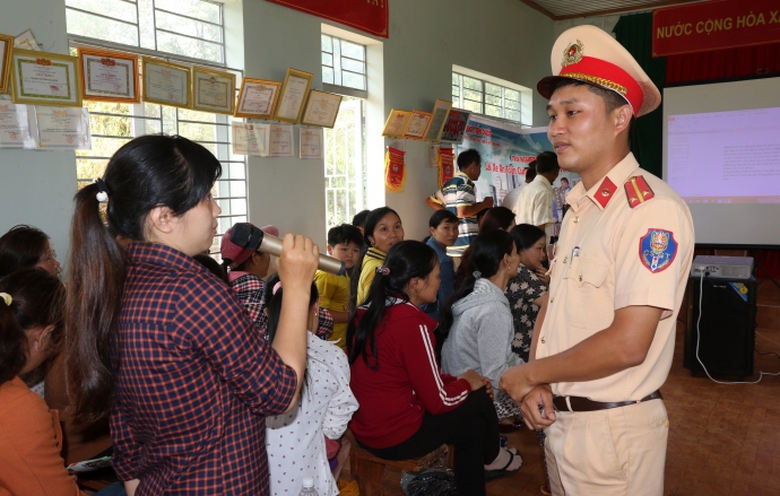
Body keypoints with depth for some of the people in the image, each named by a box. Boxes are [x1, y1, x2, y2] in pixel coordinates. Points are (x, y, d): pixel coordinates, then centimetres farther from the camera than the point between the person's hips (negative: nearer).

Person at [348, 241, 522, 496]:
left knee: (473, 426, 18)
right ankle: (491, 457, 36)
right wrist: (467, 383, 0)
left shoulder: (370, 311, 2)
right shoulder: (412, 323, -24)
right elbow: (438, 401, -18)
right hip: (397, 437, -8)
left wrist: (456, 380, 7)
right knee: (480, 397, 8)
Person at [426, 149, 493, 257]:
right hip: (466, 245, -9)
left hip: (452, 243, 9)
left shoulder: (449, 183, 17)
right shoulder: (466, 183, -10)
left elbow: (430, 201, 29)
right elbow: (462, 212, -22)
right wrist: (484, 204, -7)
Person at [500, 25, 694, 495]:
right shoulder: (578, 207, 7)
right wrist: (536, 383, -7)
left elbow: (627, 345, -26)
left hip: (613, 428, -8)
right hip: (559, 418, 8)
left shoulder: (653, 209, -20)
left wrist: (528, 374, -14)